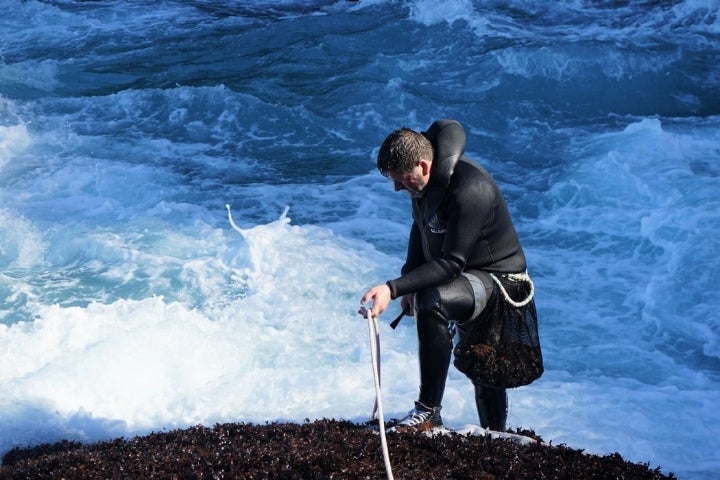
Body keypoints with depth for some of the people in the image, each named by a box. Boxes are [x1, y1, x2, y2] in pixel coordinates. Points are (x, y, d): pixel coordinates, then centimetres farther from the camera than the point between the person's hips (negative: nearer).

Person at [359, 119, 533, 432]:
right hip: (465, 279, 9)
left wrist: (393, 288, -39)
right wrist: (408, 283, 2)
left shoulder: (468, 190, -31)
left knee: (431, 303, -35)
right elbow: (420, 230, 15)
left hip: (495, 278, -9)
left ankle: (429, 412, -30)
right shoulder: (424, 182, -4)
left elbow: (451, 264, -34)